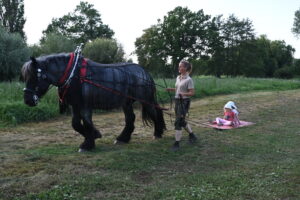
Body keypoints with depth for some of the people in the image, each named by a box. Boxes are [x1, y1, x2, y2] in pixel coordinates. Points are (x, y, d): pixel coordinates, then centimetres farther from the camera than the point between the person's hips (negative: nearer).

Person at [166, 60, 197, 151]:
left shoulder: (188, 80, -12)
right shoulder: (178, 78, 10)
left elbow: (192, 92, -16)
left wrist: (183, 94, -31)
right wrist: (171, 89, 3)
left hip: (184, 102, -8)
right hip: (177, 101, 8)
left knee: (178, 122, -10)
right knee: (182, 121, 19)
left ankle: (177, 143, -3)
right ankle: (192, 135, 39)